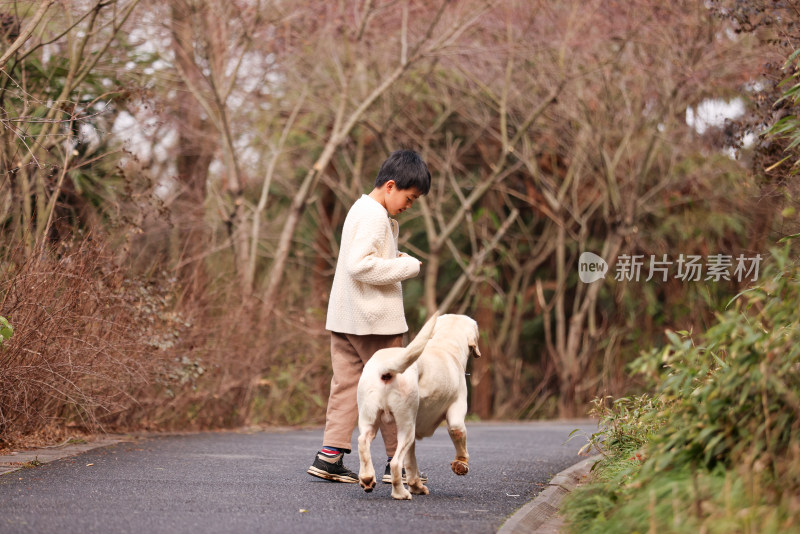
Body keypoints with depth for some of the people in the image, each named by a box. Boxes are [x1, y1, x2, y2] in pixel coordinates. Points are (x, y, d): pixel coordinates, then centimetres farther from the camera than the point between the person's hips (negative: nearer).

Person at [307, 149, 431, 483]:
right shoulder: (374, 216, -15)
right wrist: (406, 267, -16)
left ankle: (329, 457, 1)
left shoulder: (362, 209, 17)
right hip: (374, 319, -9)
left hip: (344, 318, 9)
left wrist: (394, 258, 9)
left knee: (346, 384, 6)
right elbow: (359, 265, -25)